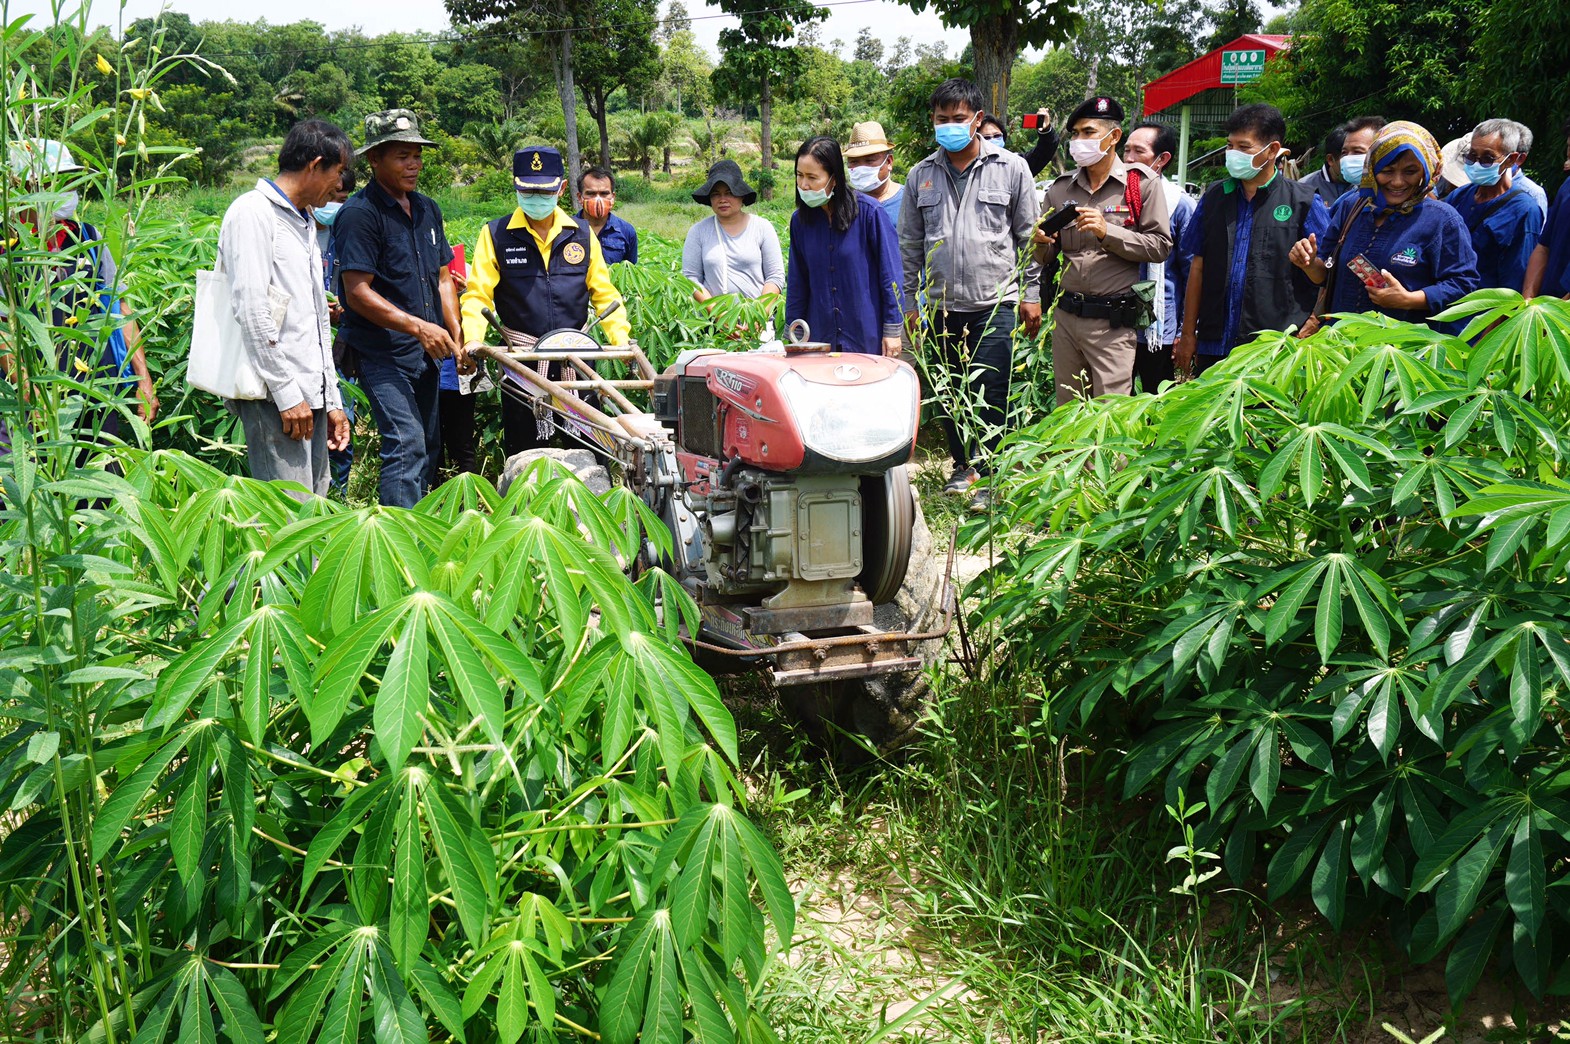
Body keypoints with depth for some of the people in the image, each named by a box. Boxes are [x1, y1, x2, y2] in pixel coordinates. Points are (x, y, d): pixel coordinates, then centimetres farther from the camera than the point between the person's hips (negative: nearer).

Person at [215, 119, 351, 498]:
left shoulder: (305, 223, 23)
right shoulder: (253, 212, -5)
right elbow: (252, 310, -14)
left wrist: (331, 399, 18)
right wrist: (286, 392, -18)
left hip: (310, 395, 9)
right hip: (275, 395, -9)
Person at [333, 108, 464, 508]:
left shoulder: (427, 209, 13)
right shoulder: (359, 214, -12)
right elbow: (358, 293, -18)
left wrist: (458, 336, 6)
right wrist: (419, 327, -22)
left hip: (427, 352, 8)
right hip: (382, 352, -8)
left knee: (429, 445, 13)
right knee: (406, 443, -15)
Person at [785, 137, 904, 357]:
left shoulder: (868, 211, -10)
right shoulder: (800, 219, 3)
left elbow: (890, 273, -6)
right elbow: (796, 283, 10)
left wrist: (892, 330, -7)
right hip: (820, 341, 4)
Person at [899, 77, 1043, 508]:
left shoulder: (1011, 168, 2)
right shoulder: (921, 175, 9)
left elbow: (1028, 236, 6)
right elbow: (910, 245, 14)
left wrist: (1031, 293, 3)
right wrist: (910, 302, 11)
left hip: (994, 301, -3)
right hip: (941, 304, 3)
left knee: (989, 393, -5)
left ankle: (986, 476, 5)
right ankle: (962, 464, 27)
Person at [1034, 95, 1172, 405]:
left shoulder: (1141, 183, -2)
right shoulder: (1060, 189, 12)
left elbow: (1161, 246, -8)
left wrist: (1108, 232, -17)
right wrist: (1042, 242, -6)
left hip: (1113, 321, -5)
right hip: (1066, 316, 5)